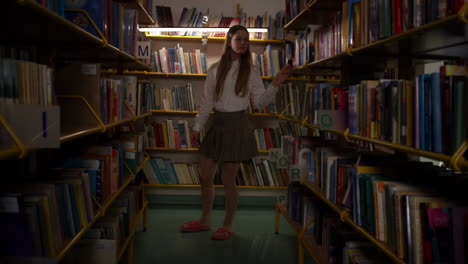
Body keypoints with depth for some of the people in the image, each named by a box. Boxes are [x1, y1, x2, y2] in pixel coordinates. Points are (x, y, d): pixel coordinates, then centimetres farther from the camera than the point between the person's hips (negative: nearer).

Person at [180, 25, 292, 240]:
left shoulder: (251, 71, 0)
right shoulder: (215, 69, 6)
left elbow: (260, 102, -4)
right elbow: (207, 101, 9)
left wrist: (275, 84, -17)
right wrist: (197, 127, 6)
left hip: (237, 125, -3)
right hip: (217, 123, 4)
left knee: (228, 179, 1)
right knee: (205, 177, 9)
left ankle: (228, 226, 19)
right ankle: (205, 220, 28)